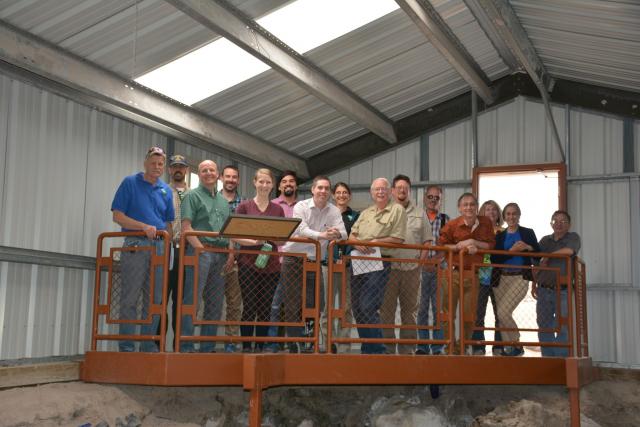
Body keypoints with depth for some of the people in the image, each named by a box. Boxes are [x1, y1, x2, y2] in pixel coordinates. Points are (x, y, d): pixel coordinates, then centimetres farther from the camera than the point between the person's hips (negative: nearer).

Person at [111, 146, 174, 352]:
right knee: (130, 298, -4)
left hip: (159, 246, 5)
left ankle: (148, 344, 13)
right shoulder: (130, 183, 1)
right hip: (135, 245, -5)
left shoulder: (166, 190, 16)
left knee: (155, 300, 6)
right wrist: (144, 227, -16)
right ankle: (126, 346, 1)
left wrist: (167, 243, 4)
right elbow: (118, 216, -5)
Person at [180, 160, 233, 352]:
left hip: (220, 254, 7)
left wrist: (231, 253, 6)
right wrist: (201, 249, -15)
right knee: (193, 300, -10)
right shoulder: (193, 196, 3)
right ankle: (186, 347, -7)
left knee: (215, 304, 6)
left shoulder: (223, 201, 22)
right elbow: (186, 227, -7)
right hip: (200, 251, -6)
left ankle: (208, 347, 13)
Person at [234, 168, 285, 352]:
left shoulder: (278, 210, 12)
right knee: (249, 308, -3)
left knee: (265, 309, 5)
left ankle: (260, 347, 14)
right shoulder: (244, 206, 3)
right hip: (249, 263, -3)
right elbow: (235, 235, -2)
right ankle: (246, 347, 4)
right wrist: (255, 241, -18)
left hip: (271, 265, 3)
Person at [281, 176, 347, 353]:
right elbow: (302, 230, -22)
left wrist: (337, 234, -32)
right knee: (293, 305, -2)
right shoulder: (301, 207, -6)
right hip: (294, 260, -3)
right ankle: (293, 344, 4)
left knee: (315, 305, 3)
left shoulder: (334, 211, 5)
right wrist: (322, 235, -38)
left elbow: (343, 233, -7)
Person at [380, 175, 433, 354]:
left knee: (410, 309, 6)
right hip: (389, 266, -2)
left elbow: (427, 240, 15)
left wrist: (422, 257, 0)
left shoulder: (419, 214, 15)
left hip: (412, 267, 2)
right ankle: (387, 348, 4)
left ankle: (407, 348, 13)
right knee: (387, 308, -3)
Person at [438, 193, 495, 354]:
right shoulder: (452, 225, -5)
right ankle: (450, 348, 11)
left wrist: (474, 243, -14)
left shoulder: (486, 223, 2)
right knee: (448, 312, 0)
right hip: (453, 273, -2)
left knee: (469, 314, 8)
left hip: (473, 274, 2)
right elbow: (441, 245, -5)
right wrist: (460, 246, -16)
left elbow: (491, 245, 0)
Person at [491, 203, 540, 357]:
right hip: (502, 278, 4)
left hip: (520, 278, -4)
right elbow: (494, 259, 0)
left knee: (503, 312, -16)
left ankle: (515, 345, 1)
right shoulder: (499, 236, 12)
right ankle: (510, 347, 14)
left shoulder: (528, 233, 8)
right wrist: (512, 250, -12)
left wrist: (528, 247, -11)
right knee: (501, 315, 2)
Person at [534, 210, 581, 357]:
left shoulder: (573, 237, 3)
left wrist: (547, 257, -8)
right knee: (544, 327, 5)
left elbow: (568, 251, -20)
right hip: (544, 290, 4)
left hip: (563, 291, -4)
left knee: (562, 327, -7)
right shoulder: (545, 240, 17)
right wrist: (534, 285, 14)